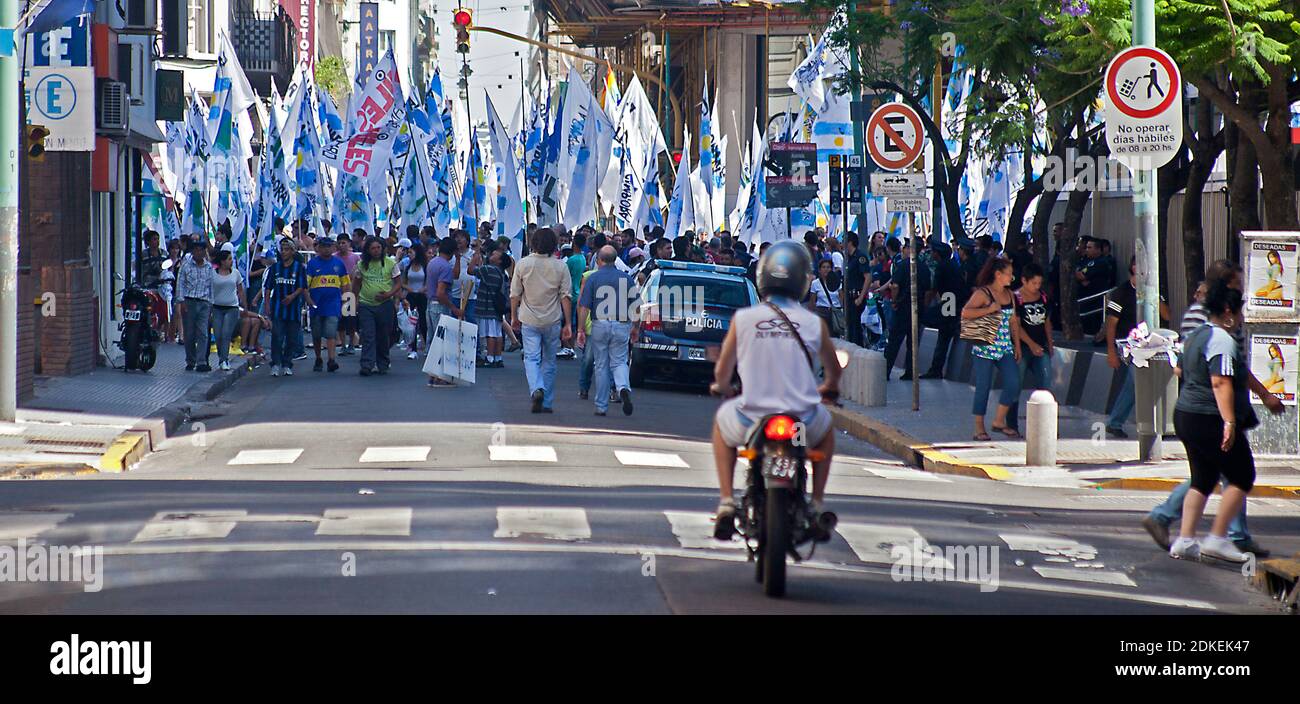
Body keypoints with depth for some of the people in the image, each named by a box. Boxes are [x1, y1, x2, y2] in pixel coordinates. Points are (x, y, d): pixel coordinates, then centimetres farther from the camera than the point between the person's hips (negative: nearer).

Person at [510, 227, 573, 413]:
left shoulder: (523, 264, -5)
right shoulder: (560, 267, -5)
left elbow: (515, 294, 1)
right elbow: (566, 297, -5)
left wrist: (513, 316, 14)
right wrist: (567, 324, 0)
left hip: (529, 320, -1)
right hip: (552, 321, 1)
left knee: (531, 358, -1)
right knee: (549, 361, 11)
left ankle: (536, 390, -28)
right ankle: (546, 403, 14)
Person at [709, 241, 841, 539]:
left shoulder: (743, 319, -3)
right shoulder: (814, 323, 0)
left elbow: (722, 372, 5)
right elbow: (834, 370, 16)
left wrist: (723, 387, 30)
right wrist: (830, 387, 40)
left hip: (751, 420, -1)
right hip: (803, 421, 1)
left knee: (722, 422, 34)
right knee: (826, 428, 36)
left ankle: (726, 500, 21)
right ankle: (816, 505, 29)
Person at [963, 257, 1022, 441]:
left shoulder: (1009, 294, 13)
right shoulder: (983, 293, -8)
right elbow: (965, 312, -20)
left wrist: (1017, 346, 14)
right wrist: (989, 309, -22)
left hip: (1005, 348, 6)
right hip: (985, 348, -6)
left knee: (1014, 383, -4)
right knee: (983, 387, -1)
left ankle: (999, 421, 10)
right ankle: (979, 428, 8)